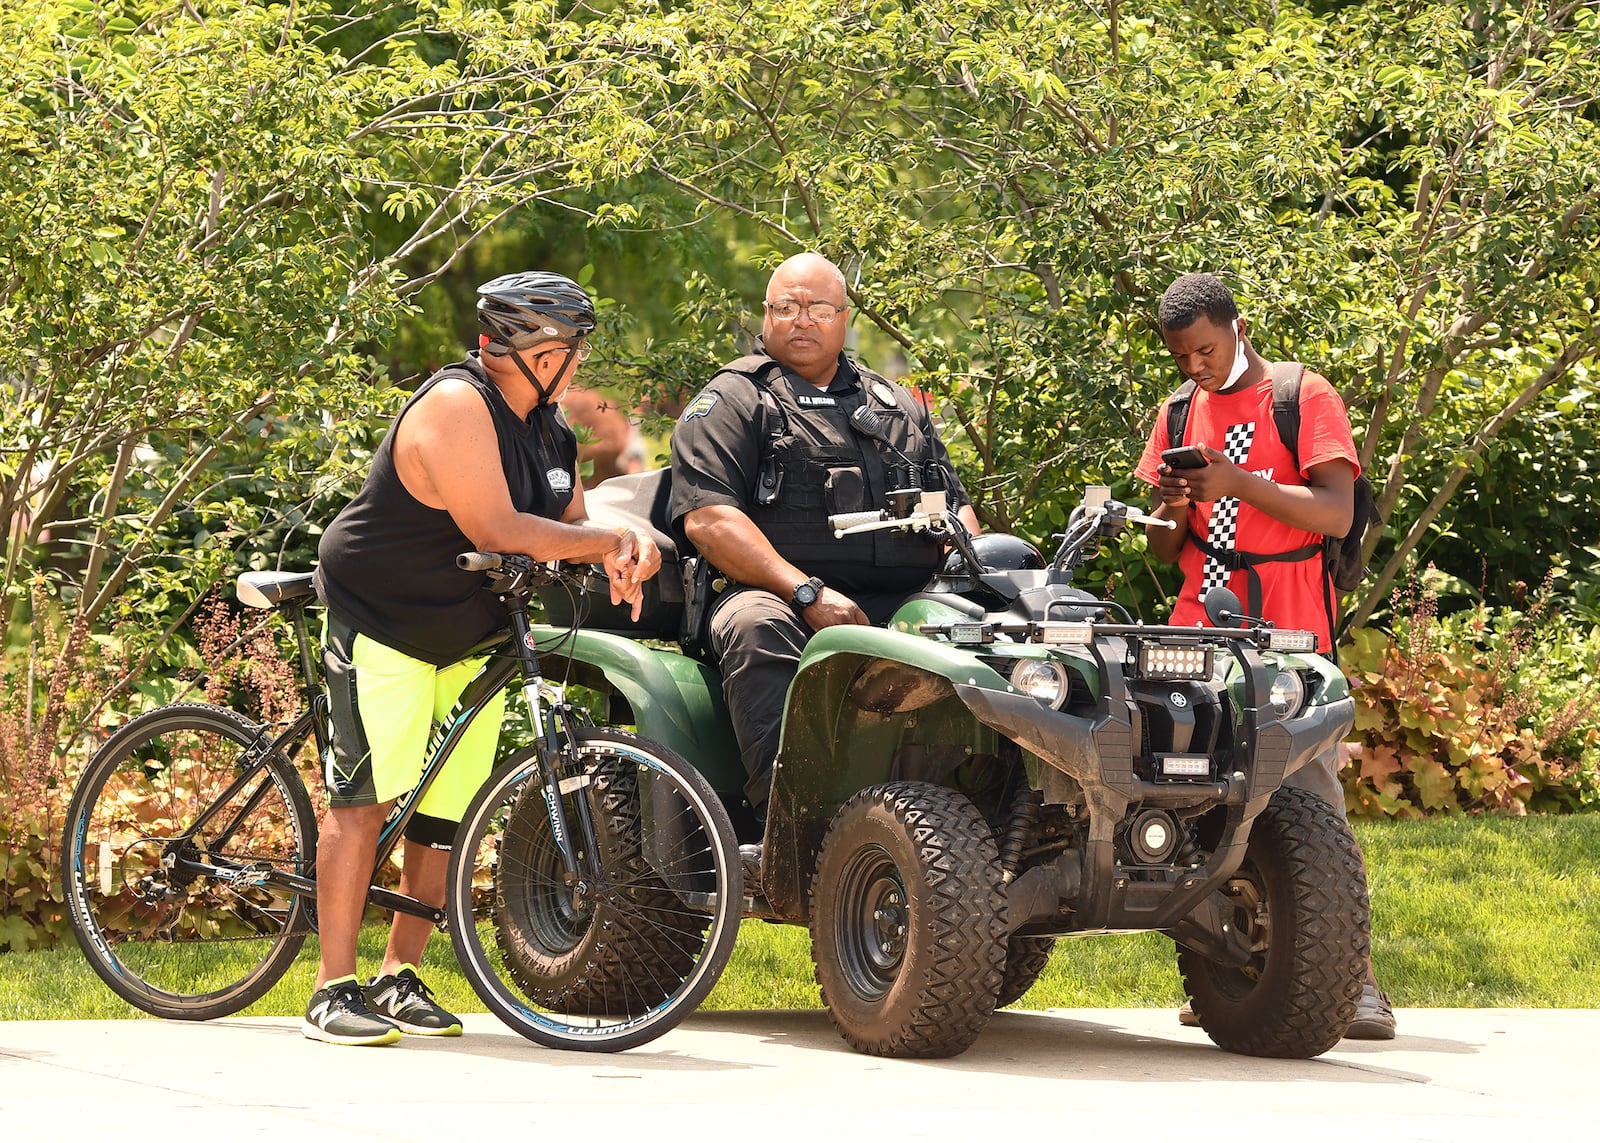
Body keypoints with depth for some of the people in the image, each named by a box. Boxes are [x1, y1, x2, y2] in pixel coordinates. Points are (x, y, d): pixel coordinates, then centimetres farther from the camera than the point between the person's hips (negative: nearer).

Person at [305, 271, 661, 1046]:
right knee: (366, 795, -14)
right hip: (380, 621, -8)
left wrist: (622, 556, -13)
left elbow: (567, 524, 10)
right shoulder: (457, 407, -22)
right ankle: (333, 991, -14)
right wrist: (613, 540, -22)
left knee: (444, 813, 5)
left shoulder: (547, 427, 7)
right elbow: (495, 530, -29)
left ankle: (399, 977, 15)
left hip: (467, 638, 9)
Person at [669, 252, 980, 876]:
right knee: (757, 628, -40)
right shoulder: (731, 400, 10)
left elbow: (956, 505, 31)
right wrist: (807, 593, -16)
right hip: (776, 594, -4)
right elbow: (707, 518, -5)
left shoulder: (900, 405, 29)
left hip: (904, 606, 4)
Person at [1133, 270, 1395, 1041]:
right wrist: (1175, 507, -5)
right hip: (1200, 632, 5)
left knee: (1311, 799, -10)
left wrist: (1239, 484, -19)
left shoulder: (1305, 398, 0)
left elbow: (1336, 515, -11)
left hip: (1289, 634, -5)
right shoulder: (1180, 414, 16)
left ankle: (1355, 977, -9)